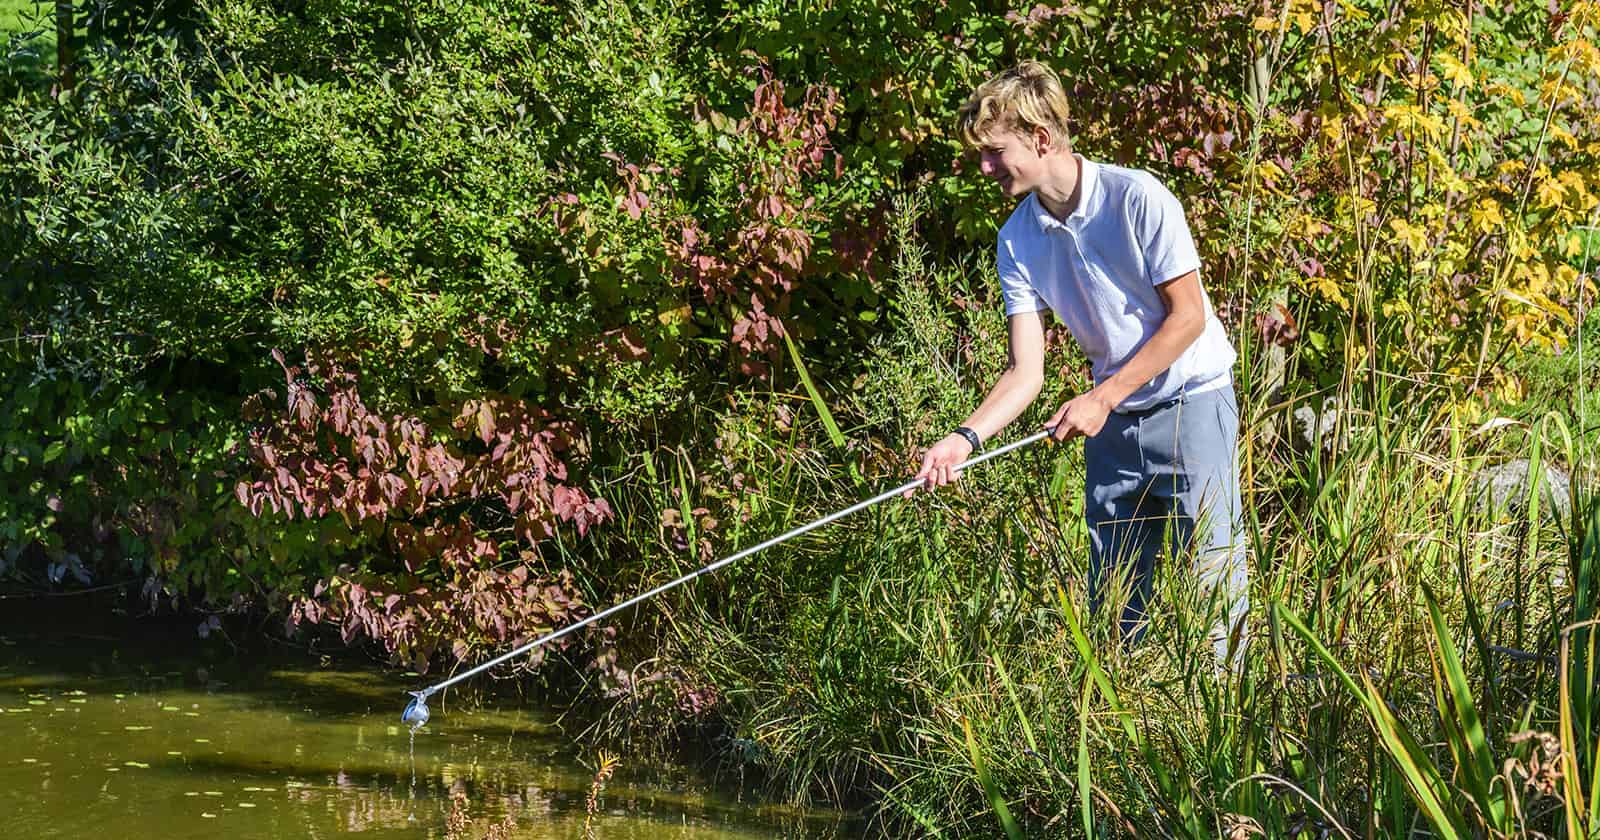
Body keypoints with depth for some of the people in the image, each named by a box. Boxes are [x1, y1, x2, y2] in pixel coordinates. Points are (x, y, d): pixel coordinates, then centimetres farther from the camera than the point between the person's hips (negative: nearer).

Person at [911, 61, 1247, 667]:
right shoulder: (1016, 242, -2)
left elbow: (1188, 316, -14)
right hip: (1113, 421, 5)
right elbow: (1026, 371, -4)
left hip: (1191, 401, -5)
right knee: (1111, 600, 6)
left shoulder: (1137, 197, -17)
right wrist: (967, 437, -20)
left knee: (1211, 582, -8)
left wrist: (1102, 398, -17)